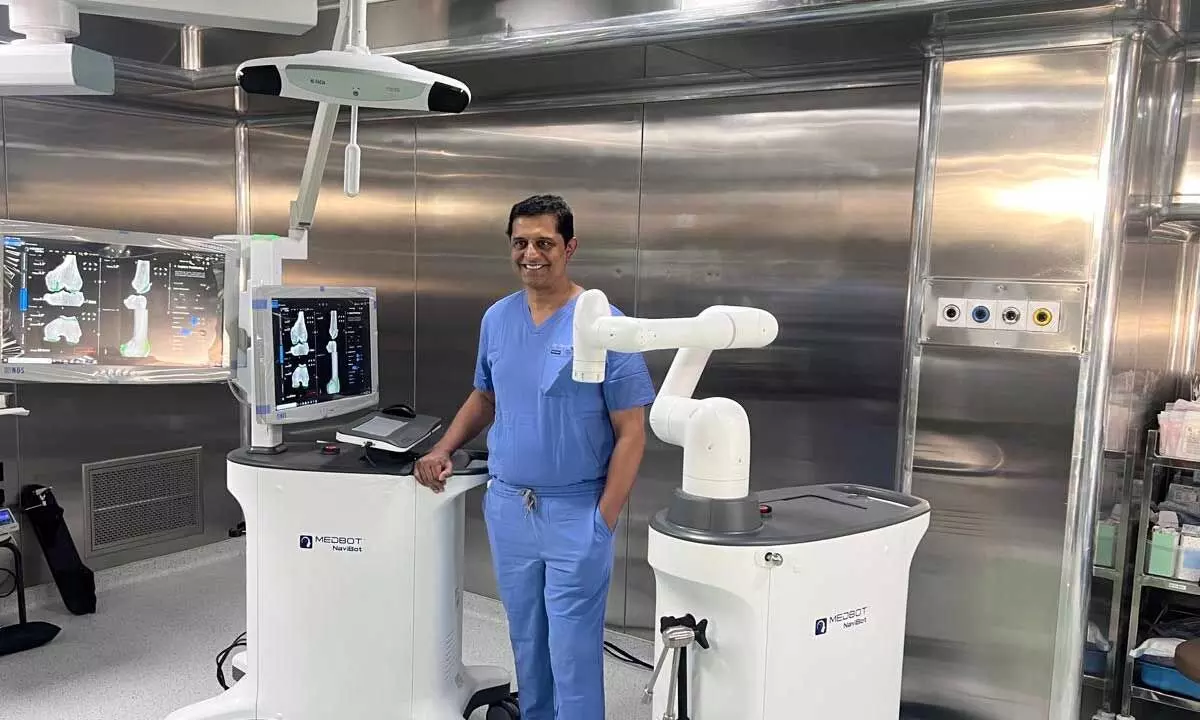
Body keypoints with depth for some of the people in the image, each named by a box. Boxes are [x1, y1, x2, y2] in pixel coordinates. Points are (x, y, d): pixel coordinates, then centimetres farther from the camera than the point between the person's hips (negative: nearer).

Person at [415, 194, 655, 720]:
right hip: (506, 505, 5)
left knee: (573, 651, 4)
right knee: (526, 642, 20)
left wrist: (603, 521, -14)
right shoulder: (496, 318, 4)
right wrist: (443, 450, 3)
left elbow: (631, 432, -11)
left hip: (576, 512, -5)